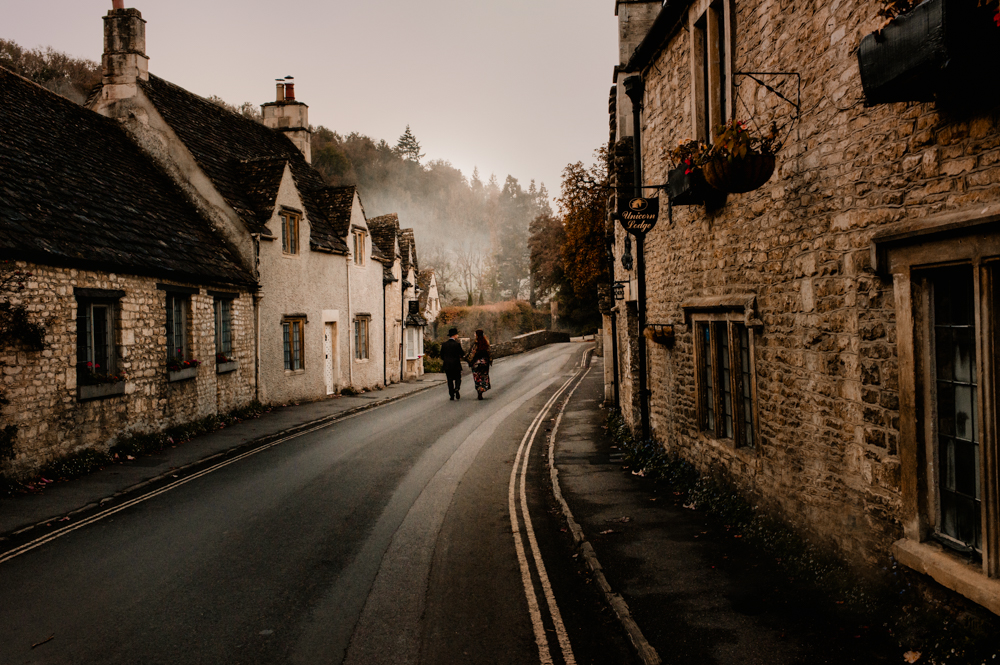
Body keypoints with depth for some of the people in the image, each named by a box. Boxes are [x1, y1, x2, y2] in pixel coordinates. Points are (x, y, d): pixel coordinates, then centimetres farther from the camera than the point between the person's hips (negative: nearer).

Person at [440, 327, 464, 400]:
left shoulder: (444, 344, 2)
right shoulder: (457, 344, -10)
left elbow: (442, 356, 6)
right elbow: (462, 354, -7)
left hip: (447, 365, 3)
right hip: (456, 365, -3)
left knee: (450, 380, 8)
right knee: (458, 378, 9)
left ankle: (451, 395, 5)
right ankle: (456, 389, -18)